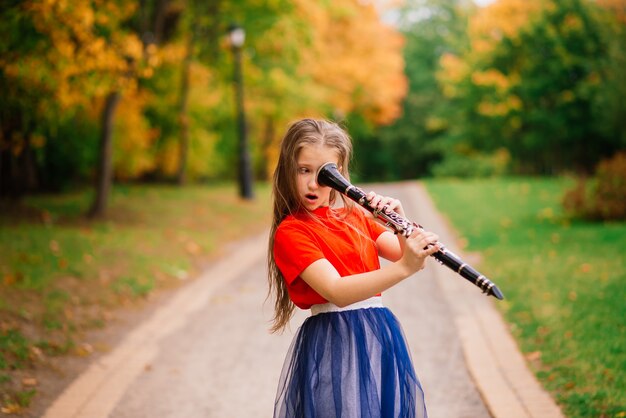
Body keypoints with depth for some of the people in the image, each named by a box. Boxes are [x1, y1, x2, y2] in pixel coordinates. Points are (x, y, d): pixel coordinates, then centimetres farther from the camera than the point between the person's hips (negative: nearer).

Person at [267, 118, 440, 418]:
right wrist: (403, 269, -34)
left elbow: (406, 255, 3)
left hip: (381, 336, 6)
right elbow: (336, 291, -24)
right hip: (333, 344, -6)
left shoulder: (355, 215, 11)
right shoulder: (289, 232, -10)